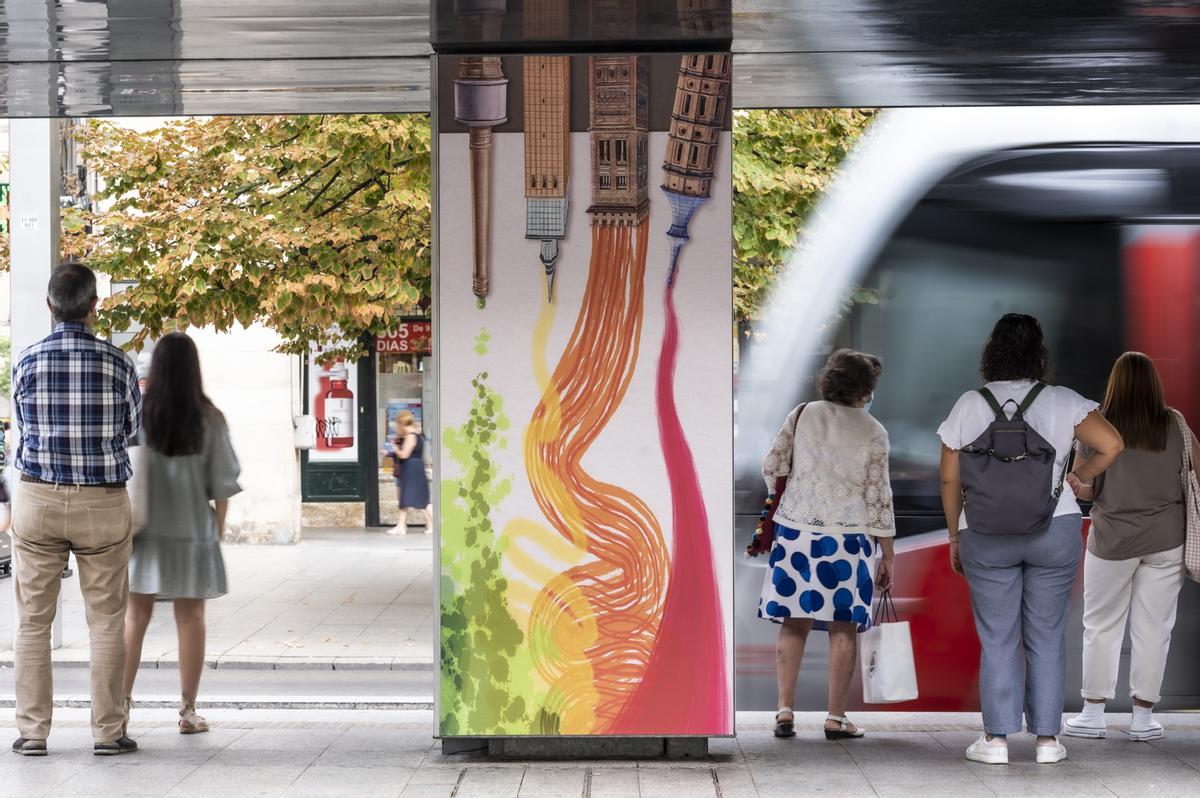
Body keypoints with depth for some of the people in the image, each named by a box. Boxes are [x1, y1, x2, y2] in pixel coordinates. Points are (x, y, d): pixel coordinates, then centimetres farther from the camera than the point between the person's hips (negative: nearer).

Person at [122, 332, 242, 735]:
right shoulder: (208, 418, -5)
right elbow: (222, 483, -3)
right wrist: (218, 529, 8)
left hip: (144, 529, 1)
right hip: (192, 530, 0)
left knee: (135, 616, 9)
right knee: (190, 618, 6)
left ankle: (122, 700, 7)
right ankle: (188, 710, 7)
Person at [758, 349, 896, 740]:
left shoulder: (802, 414, 2)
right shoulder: (873, 432, -3)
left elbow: (772, 467, 2)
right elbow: (879, 497, -3)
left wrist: (780, 502, 22)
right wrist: (887, 554, 3)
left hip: (796, 529, 2)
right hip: (848, 536, -2)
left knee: (794, 622, 8)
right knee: (843, 627, 4)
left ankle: (785, 710, 5)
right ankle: (836, 718, 7)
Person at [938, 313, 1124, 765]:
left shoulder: (969, 406, 0)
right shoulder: (1061, 402, -2)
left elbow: (949, 478, 1)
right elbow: (1111, 445, -12)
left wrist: (955, 536, 11)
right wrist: (1078, 479, 6)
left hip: (986, 537, 0)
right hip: (1054, 532, 0)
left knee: (997, 639, 6)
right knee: (1046, 638, 8)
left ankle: (996, 739, 5)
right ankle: (1047, 739, 10)